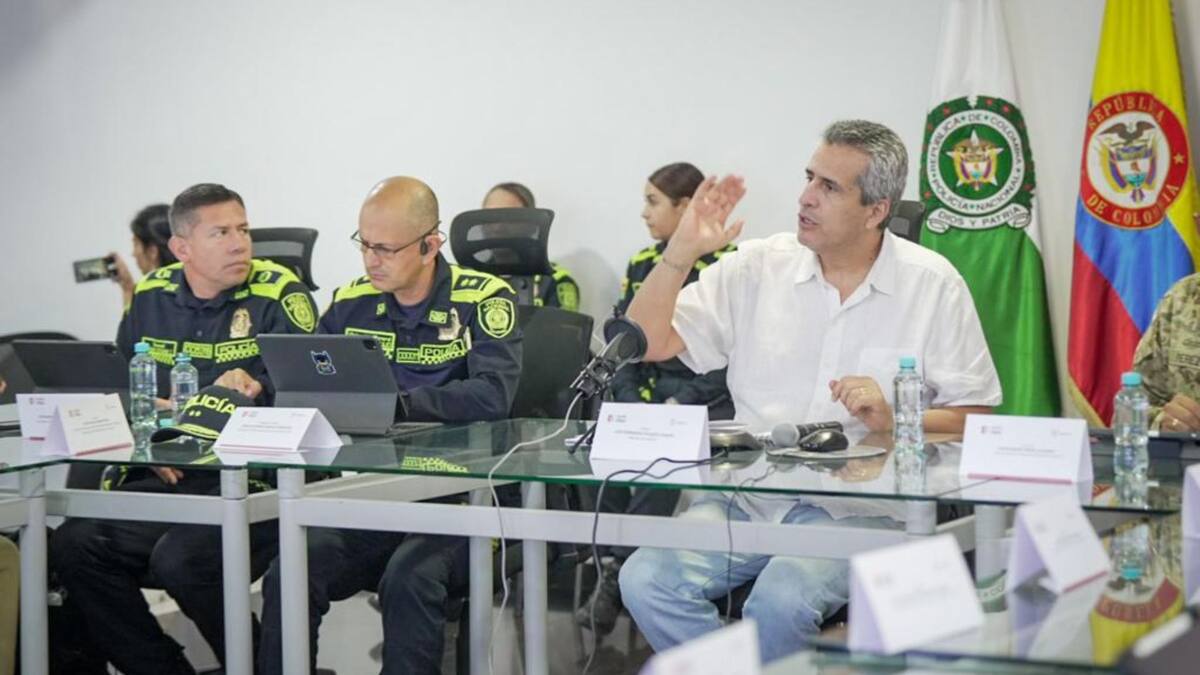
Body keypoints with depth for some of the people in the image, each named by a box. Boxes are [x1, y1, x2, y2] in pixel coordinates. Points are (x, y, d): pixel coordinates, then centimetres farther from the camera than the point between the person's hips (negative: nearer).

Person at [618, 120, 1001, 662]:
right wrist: (680, 254, -6)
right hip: (748, 494, 3)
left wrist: (893, 420, -13)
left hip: (861, 506, -3)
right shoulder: (757, 267, 9)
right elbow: (646, 345, 7)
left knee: (781, 600, -33)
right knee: (647, 580, -23)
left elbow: (973, 416, 5)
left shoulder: (933, 286, 3)